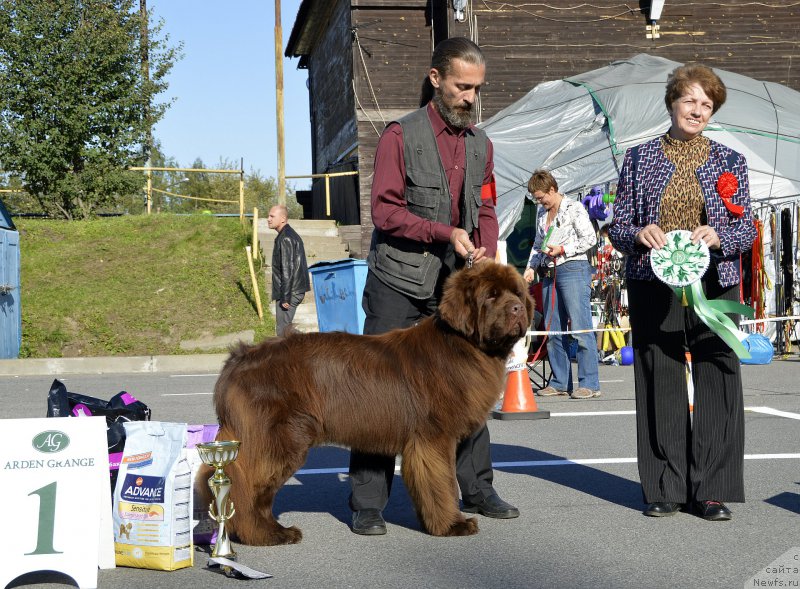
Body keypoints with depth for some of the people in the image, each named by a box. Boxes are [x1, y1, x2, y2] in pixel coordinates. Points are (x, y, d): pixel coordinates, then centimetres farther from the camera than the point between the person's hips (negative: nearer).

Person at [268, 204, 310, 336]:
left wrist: (285, 297, -20)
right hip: (297, 289, 10)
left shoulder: (285, 239, -16)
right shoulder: (292, 235, 16)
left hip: (289, 291, -10)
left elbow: (287, 269, -20)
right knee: (286, 328, 15)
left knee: (282, 330, -7)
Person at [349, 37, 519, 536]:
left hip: (455, 286, 5)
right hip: (399, 284, -5)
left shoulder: (480, 143, 12)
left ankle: (477, 489, 22)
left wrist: (487, 254, -4)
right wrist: (446, 233, -19)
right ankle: (368, 504, 4)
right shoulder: (401, 136, -6)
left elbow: (486, 209, 15)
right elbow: (386, 210, -11)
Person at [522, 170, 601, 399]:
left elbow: (590, 238, -7)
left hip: (573, 269, -8)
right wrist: (531, 267, 12)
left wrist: (562, 249, -13)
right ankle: (560, 382, 12)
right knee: (553, 330, 5)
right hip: (549, 273, 8)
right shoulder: (541, 213, 19)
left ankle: (589, 383, -9)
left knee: (580, 328, -11)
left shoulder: (574, 208, -2)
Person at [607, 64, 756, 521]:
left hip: (714, 287, 0)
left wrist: (718, 237, -13)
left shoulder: (730, 162, 11)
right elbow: (617, 226, 9)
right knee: (660, 384, 2)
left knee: (717, 382, -3)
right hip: (653, 289, 0)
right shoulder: (639, 158, 9)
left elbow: (747, 230, 8)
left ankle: (711, 490, 6)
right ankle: (665, 488, 12)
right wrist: (638, 234, -14)